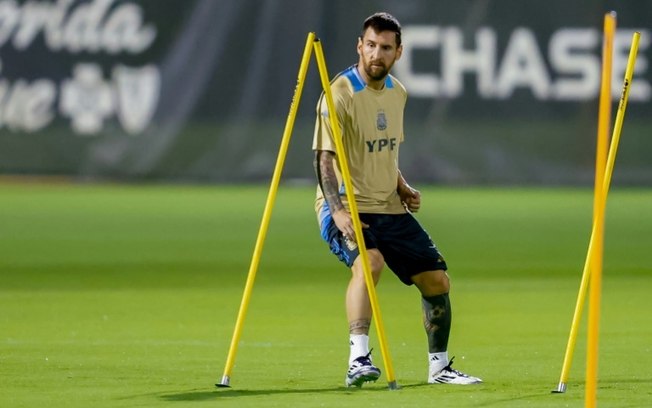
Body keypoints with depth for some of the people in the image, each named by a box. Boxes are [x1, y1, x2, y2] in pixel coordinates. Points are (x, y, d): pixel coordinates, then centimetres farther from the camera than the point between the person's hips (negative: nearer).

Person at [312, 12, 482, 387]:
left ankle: (440, 367, 26)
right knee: (369, 261, -35)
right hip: (347, 208, -7)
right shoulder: (340, 95, -15)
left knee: (437, 279, 7)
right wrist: (337, 210, -34)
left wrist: (403, 188, 6)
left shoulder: (397, 93, 9)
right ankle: (359, 360, -38)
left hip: (389, 209, 7)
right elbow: (325, 158, -22)